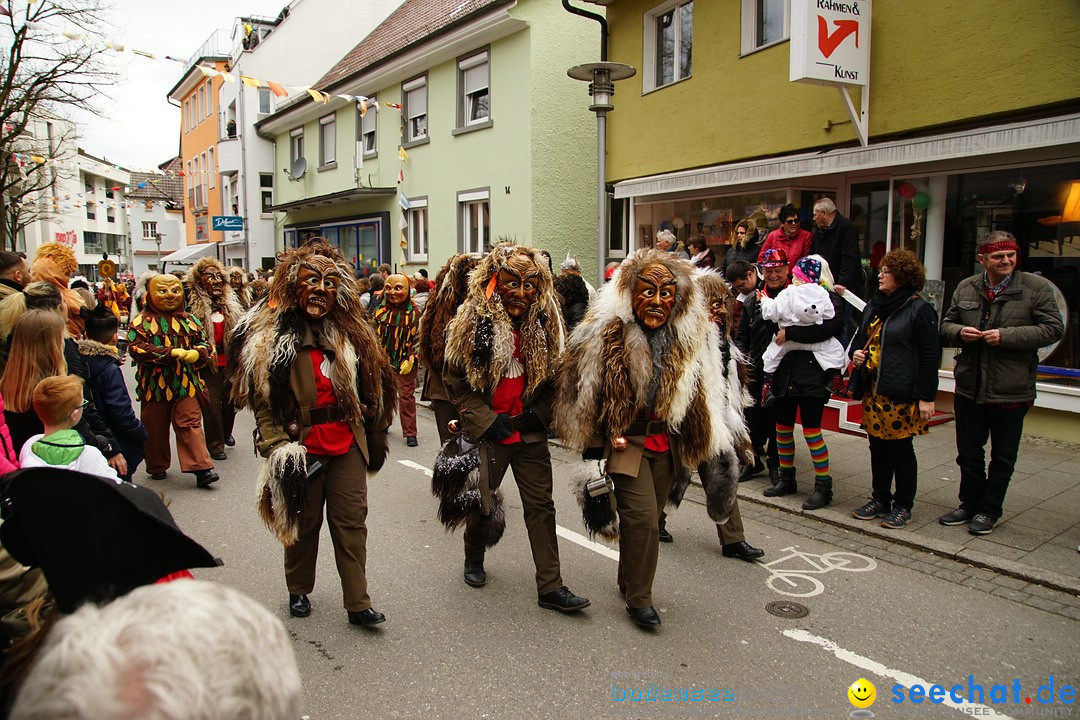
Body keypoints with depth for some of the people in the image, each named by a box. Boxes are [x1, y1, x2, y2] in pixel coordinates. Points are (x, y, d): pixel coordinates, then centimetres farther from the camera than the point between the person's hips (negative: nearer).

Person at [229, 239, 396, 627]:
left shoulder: (351, 331, 7)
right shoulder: (269, 333, -4)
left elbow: (370, 386, 15)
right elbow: (261, 396, -6)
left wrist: (374, 435, 17)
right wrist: (276, 445, -13)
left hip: (347, 444, 3)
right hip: (301, 446, -2)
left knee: (351, 522, 4)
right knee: (303, 522, 12)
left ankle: (358, 604, 13)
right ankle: (299, 591, 35)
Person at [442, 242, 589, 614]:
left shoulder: (544, 323, -2)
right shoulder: (472, 323, -12)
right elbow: (454, 381, -6)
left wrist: (540, 414, -4)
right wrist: (486, 420, -12)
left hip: (529, 432, 3)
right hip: (488, 432, -3)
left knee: (541, 506, 3)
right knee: (482, 502, 10)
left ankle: (551, 587, 12)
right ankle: (473, 558, 40)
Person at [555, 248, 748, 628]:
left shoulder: (693, 337, -2)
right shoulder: (608, 333, -16)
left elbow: (707, 394, 9)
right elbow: (585, 390, -8)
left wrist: (717, 443, 11)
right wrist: (598, 441, -5)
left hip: (667, 443, 5)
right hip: (625, 440, -4)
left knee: (649, 517, 15)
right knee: (642, 518, -10)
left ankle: (628, 580, 37)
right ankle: (638, 599, 9)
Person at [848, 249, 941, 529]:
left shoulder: (919, 310, -10)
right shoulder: (874, 305, 13)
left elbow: (929, 357, -13)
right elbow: (861, 336, 27)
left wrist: (926, 397, -15)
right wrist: (856, 351, 3)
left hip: (901, 394, -7)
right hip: (873, 390, 7)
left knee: (900, 448, 3)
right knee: (878, 446, 13)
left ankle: (903, 506, 16)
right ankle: (880, 499, 25)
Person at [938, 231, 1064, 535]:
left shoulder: (1037, 288, -6)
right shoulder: (965, 288, 5)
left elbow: (1053, 328, -10)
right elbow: (946, 325, 13)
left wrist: (1006, 336, -20)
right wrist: (959, 332, -10)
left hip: (1011, 390, -3)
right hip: (969, 387, 4)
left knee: (1003, 457, 10)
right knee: (968, 453, 15)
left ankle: (989, 510, 24)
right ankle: (970, 503, 32)